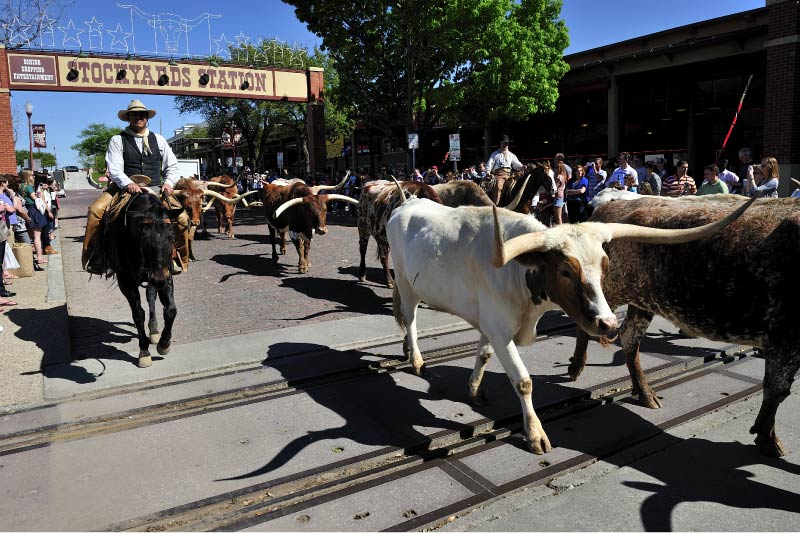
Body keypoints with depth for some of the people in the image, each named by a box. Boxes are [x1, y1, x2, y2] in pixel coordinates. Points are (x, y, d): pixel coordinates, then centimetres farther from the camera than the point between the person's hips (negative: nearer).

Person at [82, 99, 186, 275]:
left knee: (182, 218, -18)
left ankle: (178, 258, 0)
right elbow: (114, 169, -5)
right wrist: (128, 184, -25)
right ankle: (93, 255, -11)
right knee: (96, 210, -26)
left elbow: (172, 166, 14)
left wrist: (168, 183, -6)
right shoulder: (118, 140, 5)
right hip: (125, 186, -1)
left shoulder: (158, 140, 14)